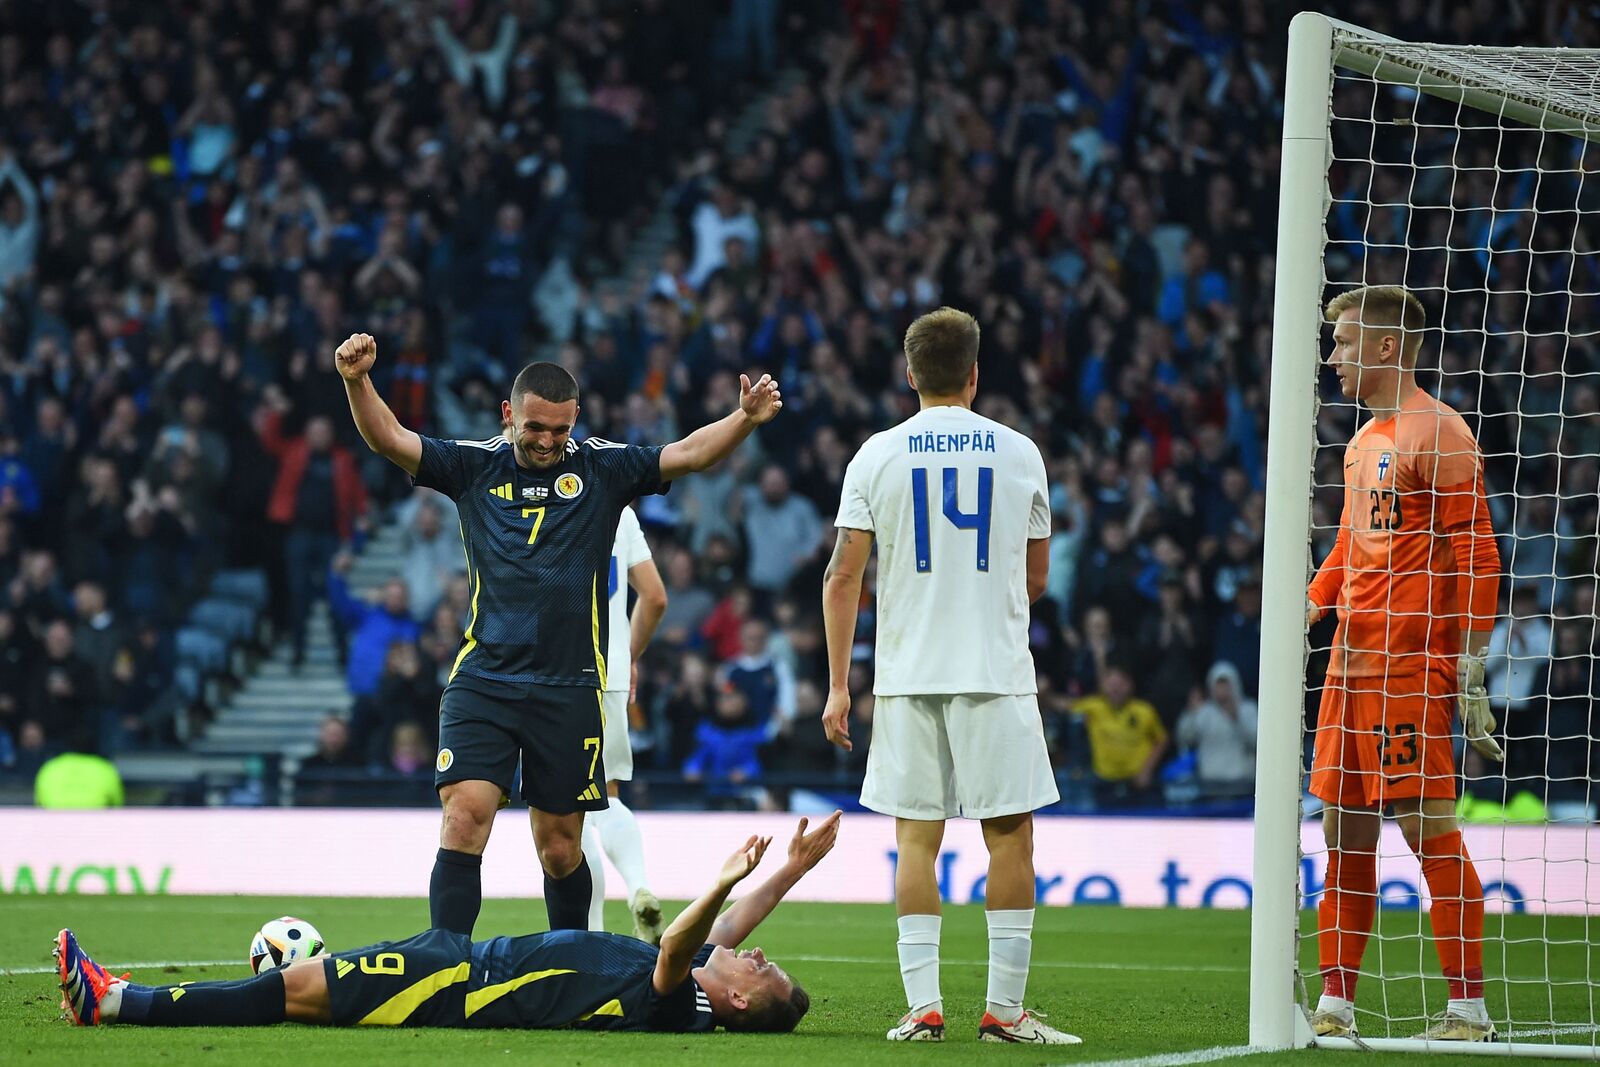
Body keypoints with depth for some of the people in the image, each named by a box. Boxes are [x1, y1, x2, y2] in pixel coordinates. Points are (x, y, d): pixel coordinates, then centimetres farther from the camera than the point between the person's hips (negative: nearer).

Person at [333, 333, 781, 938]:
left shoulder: (601, 470, 6)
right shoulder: (475, 467, 6)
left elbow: (688, 453, -1)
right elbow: (389, 439, -2)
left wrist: (744, 421, -19)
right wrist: (357, 382, -20)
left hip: (569, 690, 0)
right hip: (482, 681, 0)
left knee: (560, 848, 7)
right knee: (464, 819, -14)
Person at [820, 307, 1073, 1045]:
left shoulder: (877, 456, 1)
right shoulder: (1018, 454, 3)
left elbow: (843, 577, -1)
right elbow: (1035, 580, 11)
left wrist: (838, 685, 3)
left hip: (907, 675, 1)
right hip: (996, 674, -1)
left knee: (916, 837, 5)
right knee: (1009, 834, 4)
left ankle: (923, 1006, 2)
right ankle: (1004, 1008, 2)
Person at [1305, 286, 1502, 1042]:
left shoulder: (1436, 433, -9)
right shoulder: (1363, 442, 18)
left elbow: (1475, 555, -12)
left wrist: (1470, 667, -15)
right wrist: (1313, 602, 13)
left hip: (1410, 665, -9)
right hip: (1352, 660, 9)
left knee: (1428, 827, -9)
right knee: (1344, 830, 8)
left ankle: (1469, 1009, -5)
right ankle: (1335, 1005, 12)